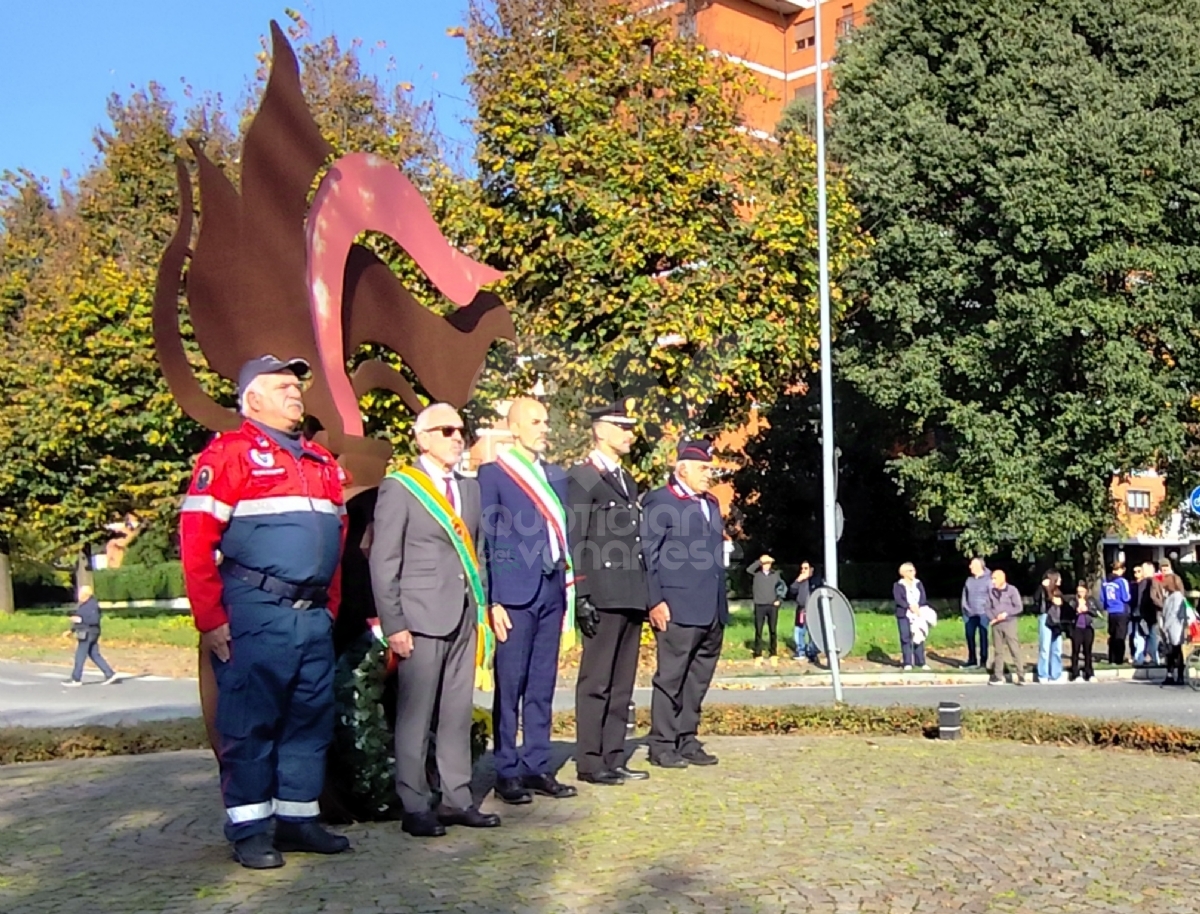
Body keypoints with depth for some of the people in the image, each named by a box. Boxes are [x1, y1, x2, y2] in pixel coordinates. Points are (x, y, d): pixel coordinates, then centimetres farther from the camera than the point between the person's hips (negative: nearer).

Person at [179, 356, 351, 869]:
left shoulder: (321, 461, 18)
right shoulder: (230, 452, -4)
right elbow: (196, 540, -10)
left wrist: (331, 606, 14)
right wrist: (210, 620, -12)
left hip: (314, 615, 7)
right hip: (256, 614, -7)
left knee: (311, 718, 10)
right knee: (250, 722, 1)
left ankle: (298, 819, 22)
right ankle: (248, 830, 11)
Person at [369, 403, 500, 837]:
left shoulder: (469, 488, 16)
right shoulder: (399, 488, -2)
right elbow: (383, 562, -6)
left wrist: (482, 606, 9)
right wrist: (393, 624, -11)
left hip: (464, 616, 6)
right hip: (421, 619, -6)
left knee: (458, 712, 8)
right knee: (415, 716, -1)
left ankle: (457, 799, 16)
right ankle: (415, 806, 7)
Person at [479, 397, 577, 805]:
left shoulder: (556, 476, 15)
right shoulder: (493, 473, -2)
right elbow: (484, 540, -5)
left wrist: (569, 584, 9)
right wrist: (491, 600, -10)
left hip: (551, 591, 6)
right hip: (514, 593, -5)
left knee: (542, 685, 9)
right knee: (510, 684, 0)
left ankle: (537, 767, 17)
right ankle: (507, 773, 8)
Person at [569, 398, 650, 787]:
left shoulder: (626, 480, 20)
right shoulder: (580, 477, -5)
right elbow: (574, 543, -11)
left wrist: (645, 595, 16)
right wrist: (582, 597, -17)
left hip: (632, 598, 8)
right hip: (603, 597, -8)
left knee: (622, 685, 10)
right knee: (596, 683, -2)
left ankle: (614, 759, 17)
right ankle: (590, 763, 4)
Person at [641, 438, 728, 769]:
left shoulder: (711, 504, 20)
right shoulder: (659, 502, -3)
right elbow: (647, 554, -7)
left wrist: (722, 605, 16)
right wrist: (655, 601, -14)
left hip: (712, 612, 7)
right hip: (679, 610, -7)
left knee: (698, 680, 10)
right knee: (671, 678, -2)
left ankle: (687, 741, 18)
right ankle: (662, 745, 6)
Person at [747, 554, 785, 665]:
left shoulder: (775, 574, 8)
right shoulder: (757, 573, 1)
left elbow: (783, 587, 15)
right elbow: (748, 569, -20)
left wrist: (779, 600, 4)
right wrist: (760, 561, -20)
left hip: (772, 606, 2)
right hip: (759, 606, -2)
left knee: (773, 631, 4)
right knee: (758, 631, 1)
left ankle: (773, 655, 12)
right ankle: (758, 656, 7)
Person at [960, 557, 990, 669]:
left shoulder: (988, 579, -4)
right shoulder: (969, 579, 12)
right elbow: (965, 595, 16)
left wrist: (988, 610, -11)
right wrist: (965, 608, 7)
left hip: (982, 613, -5)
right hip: (970, 614, 5)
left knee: (983, 637, 0)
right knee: (970, 636, 7)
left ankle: (983, 662, 6)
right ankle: (972, 661, 18)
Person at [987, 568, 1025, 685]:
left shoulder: (1012, 590, -3)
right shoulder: (991, 591, 7)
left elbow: (1019, 607, -5)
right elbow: (988, 607, 11)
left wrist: (1006, 614, -15)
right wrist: (991, 619, -6)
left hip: (1009, 623, -4)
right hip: (996, 624, 4)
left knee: (1014, 649, -6)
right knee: (998, 651, 7)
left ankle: (1020, 675, -3)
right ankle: (998, 676, 12)